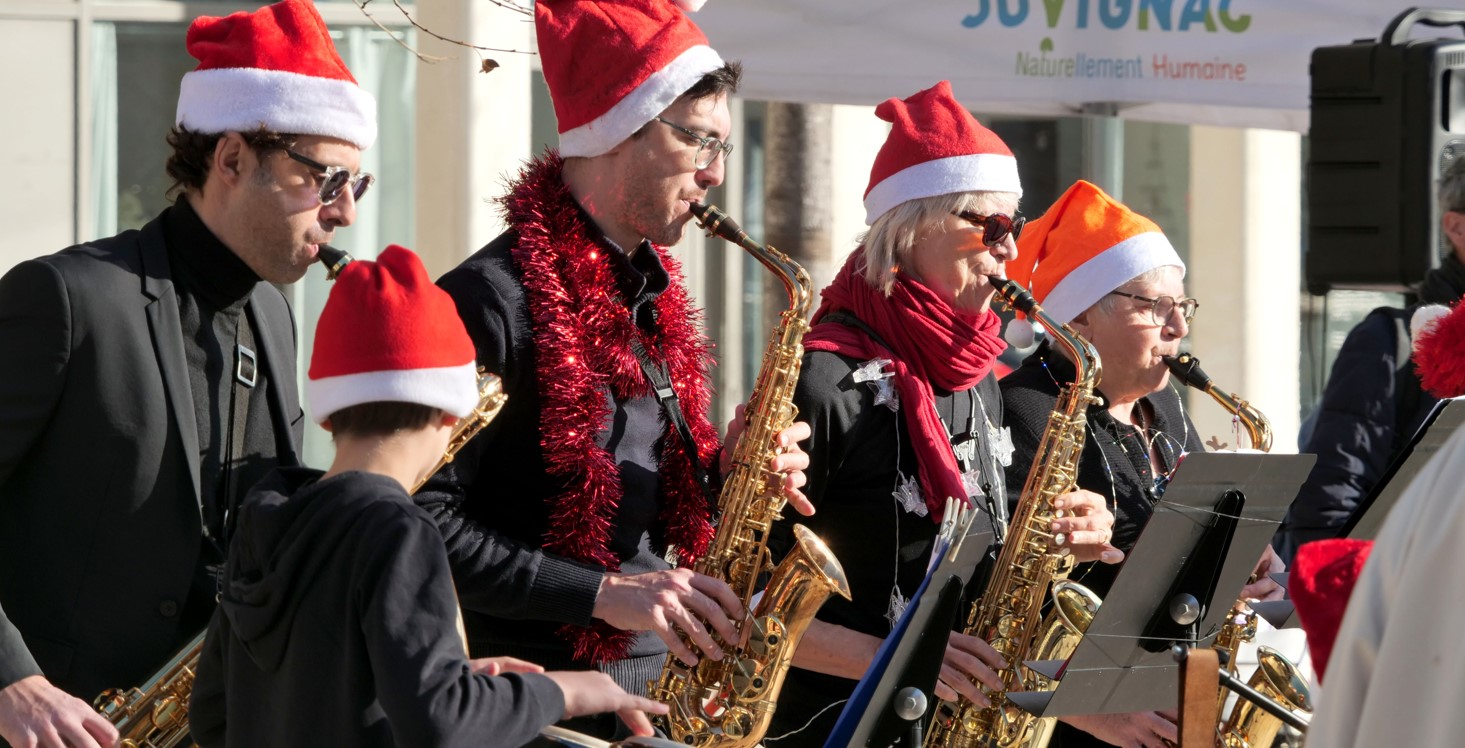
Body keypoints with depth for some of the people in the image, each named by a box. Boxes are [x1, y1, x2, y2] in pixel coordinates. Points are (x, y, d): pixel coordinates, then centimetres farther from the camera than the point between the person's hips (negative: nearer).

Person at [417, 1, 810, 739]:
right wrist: (604, 592, -23)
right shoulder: (493, 299, -15)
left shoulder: (650, 298, 14)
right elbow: (423, 525, -20)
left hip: (652, 693, 8)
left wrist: (726, 475, 1)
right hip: (529, 701, -8)